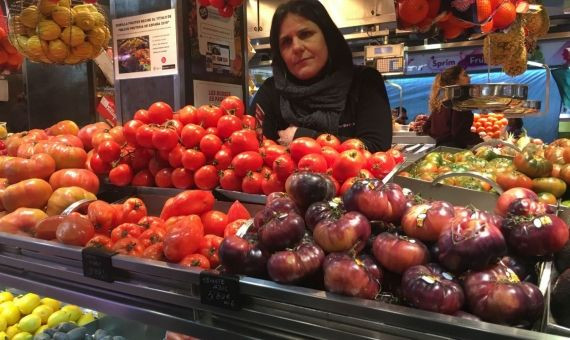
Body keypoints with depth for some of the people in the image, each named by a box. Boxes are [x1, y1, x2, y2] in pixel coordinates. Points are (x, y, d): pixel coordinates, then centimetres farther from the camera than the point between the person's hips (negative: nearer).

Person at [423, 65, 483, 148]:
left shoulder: (440, 101, 12)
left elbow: (427, 127, 18)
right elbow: (459, 132, -20)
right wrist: (481, 140, -11)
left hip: (441, 147, 9)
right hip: (455, 148, -8)